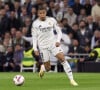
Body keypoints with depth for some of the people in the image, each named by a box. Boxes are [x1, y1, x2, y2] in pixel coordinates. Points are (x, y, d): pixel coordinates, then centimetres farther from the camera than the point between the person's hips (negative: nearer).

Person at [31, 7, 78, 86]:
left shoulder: (52, 20, 1)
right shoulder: (35, 24, -1)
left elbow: (59, 31, 5)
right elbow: (34, 37, 4)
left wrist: (58, 40, -12)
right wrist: (35, 49, -3)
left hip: (53, 43, 1)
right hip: (43, 46, -1)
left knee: (62, 58, -19)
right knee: (48, 68, -1)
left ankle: (71, 79, -16)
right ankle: (43, 68, 39)